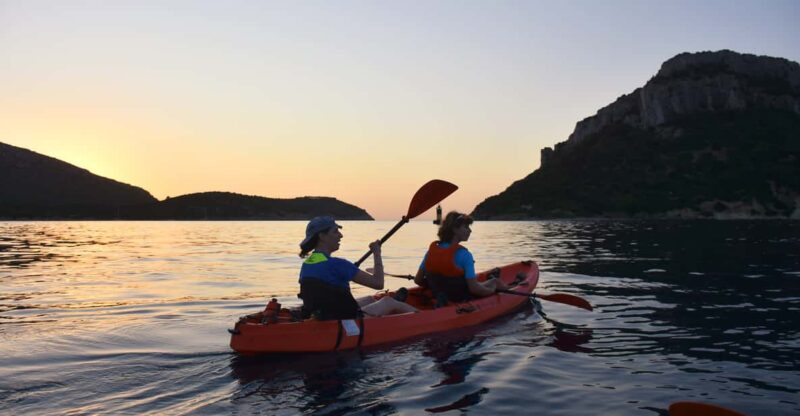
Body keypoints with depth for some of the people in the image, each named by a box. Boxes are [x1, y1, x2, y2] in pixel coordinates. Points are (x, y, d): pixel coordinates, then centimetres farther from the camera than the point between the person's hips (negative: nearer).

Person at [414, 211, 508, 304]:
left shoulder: (431, 249, -7)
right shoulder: (464, 255, -24)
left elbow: (417, 280, -1)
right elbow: (474, 289, -23)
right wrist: (492, 290, -4)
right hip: (462, 301, -6)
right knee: (495, 281, 17)